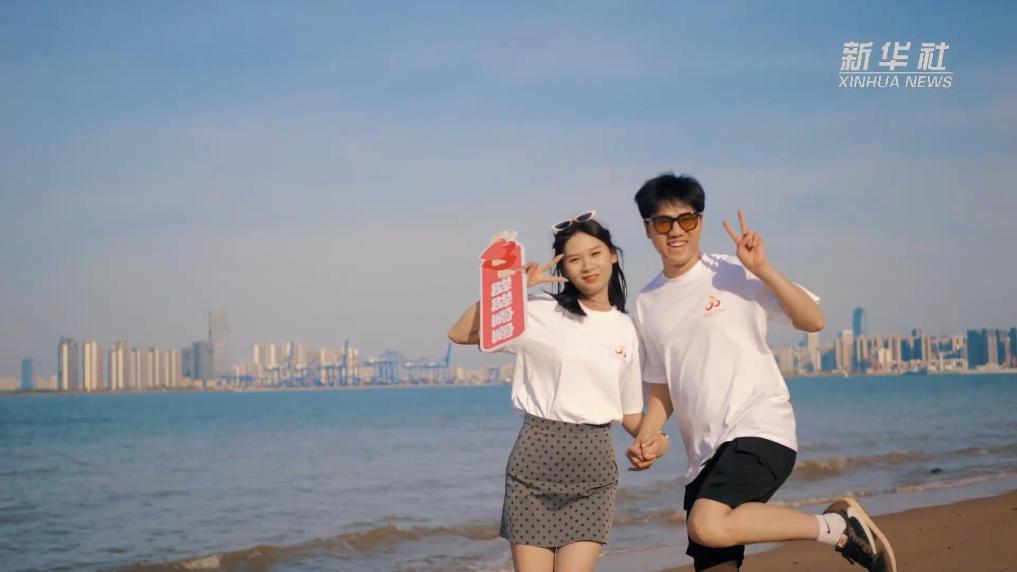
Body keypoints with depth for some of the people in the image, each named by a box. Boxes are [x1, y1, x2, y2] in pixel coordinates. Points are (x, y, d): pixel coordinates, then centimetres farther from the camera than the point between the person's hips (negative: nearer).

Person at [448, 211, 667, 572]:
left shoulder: (625, 329, 11)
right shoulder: (540, 313, 0)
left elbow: (630, 412, 17)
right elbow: (460, 334, -5)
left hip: (593, 462, 2)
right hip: (536, 456, -2)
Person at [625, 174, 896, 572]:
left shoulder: (734, 273, -2)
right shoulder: (648, 304, 13)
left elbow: (812, 320, -7)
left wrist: (763, 270, -18)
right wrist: (643, 440, 4)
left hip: (759, 432, -6)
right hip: (705, 454, 6)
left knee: (707, 525, -30)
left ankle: (837, 526, -12)